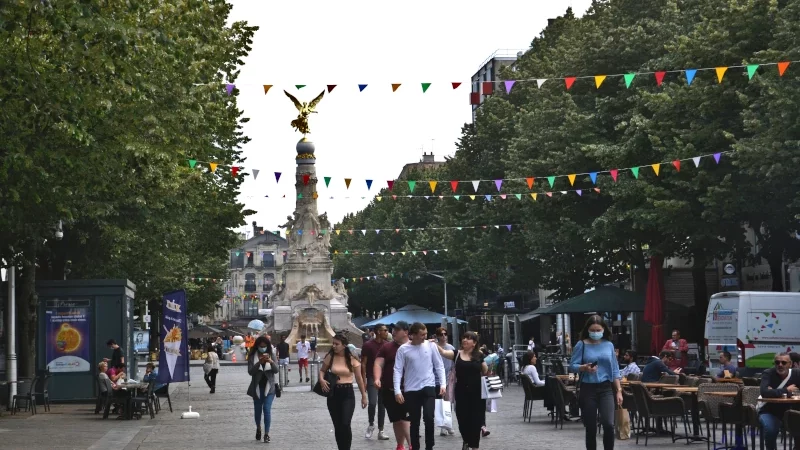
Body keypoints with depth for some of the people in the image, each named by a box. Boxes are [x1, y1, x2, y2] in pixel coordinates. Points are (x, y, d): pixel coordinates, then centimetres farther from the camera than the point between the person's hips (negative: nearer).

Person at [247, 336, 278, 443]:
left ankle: (266, 434, -10)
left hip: (269, 387, -1)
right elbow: (250, 371, -13)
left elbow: (276, 370, -8)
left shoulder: (271, 356, 0)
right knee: (258, 409, 13)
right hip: (257, 387, 1)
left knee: (267, 409, -11)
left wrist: (271, 362, -28)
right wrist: (259, 362, -28)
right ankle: (258, 428, 38)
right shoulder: (252, 356, -3)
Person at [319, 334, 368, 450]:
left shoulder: (352, 359, -6)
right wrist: (321, 380, -9)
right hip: (333, 393, 3)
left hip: (347, 393, -3)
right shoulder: (330, 357, -2)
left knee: (345, 424, -16)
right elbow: (322, 370, 13)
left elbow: (359, 378, 0)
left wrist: (364, 396, 3)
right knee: (337, 425, 7)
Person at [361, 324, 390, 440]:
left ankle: (381, 431, 9)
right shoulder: (368, 345, -6)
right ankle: (371, 424, 10)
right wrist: (363, 380, -11)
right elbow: (363, 363, -5)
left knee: (382, 404, 5)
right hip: (372, 378, -4)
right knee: (372, 403, -14)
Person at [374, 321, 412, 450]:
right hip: (389, 390, 3)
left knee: (406, 419, -14)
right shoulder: (387, 347, 6)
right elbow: (378, 364, 1)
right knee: (396, 420, 11)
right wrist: (377, 379, -16)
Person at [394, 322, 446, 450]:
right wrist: (397, 391, -11)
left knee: (428, 417, -16)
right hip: (411, 390, 0)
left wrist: (443, 384, -3)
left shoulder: (430, 346, 1)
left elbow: (439, 366, 6)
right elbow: (398, 370, -4)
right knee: (414, 422, 7)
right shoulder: (403, 349, -4)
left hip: (429, 387, 0)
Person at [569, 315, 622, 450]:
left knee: (608, 424, -15)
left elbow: (614, 369, 9)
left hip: (606, 389, 1)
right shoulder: (582, 345, -2)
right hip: (588, 389, -1)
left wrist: (619, 391, 6)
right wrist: (584, 368, -24)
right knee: (591, 427, 4)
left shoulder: (609, 345, 6)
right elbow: (572, 365, -4)